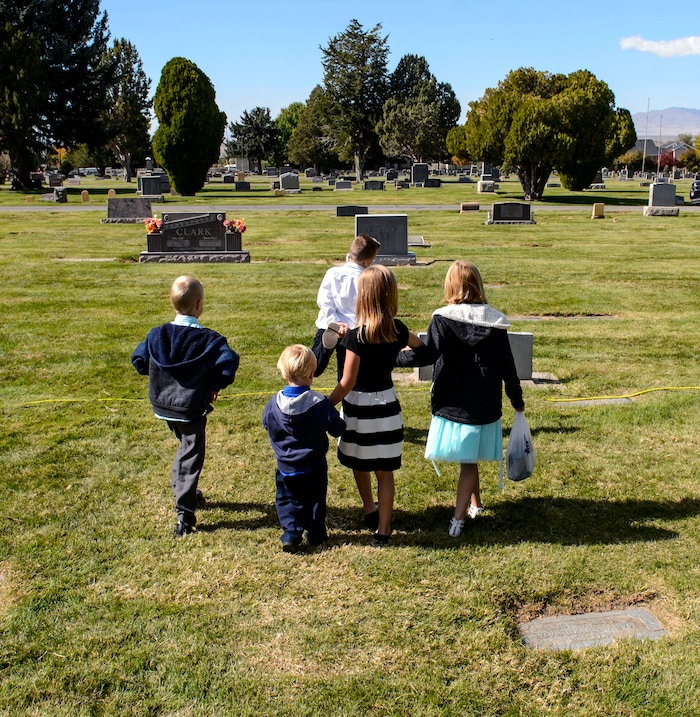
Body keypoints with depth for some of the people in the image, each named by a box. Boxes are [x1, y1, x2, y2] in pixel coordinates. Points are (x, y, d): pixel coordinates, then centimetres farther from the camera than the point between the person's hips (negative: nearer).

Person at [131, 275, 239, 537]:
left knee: (185, 446, 29)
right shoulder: (208, 339, -17)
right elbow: (229, 362, -29)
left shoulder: (157, 334, -3)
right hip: (192, 408, -5)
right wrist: (217, 384, -11)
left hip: (163, 406, 6)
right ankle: (184, 513, 0)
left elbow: (138, 359, 3)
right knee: (191, 456, 5)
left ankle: (183, 491, 42)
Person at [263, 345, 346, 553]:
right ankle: (315, 534, 29)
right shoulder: (321, 404, -20)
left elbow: (267, 426, 4)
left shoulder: (273, 404, -13)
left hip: (285, 467, 1)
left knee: (287, 501, 16)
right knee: (315, 500, 19)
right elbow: (337, 428, -10)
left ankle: (291, 533, 2)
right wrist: (335, 419, 12)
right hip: (314, 467, -1)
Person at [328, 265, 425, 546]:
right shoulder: (398, 330, -5)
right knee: (385, 471, 10)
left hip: (358, 405, -3)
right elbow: (419, 345, 20)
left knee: (358, 463, 22)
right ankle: (383, 529, 13)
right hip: (387, 403, 3)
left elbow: (347, 383, -17)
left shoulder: (356, 336, -20)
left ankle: (370, 511, 40)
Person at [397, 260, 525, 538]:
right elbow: (507, 366, 4)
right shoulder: (495, 321, -1)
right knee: (469, 461, 7)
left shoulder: (443, 319, -11)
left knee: (468, 460, 15)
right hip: (485, 405, 2)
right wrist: (517, 399, 16)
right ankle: (458, 517, 3)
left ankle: (475, 503, 32)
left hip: (453, 404, -2)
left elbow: (428, 355, -24)